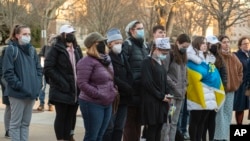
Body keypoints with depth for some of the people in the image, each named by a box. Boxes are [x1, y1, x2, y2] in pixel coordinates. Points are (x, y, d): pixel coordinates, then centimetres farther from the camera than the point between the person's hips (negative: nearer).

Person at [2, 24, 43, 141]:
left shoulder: (32, 49, 12)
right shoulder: (11, 49, -6)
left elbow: (39, 69, 16)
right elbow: (7, 72, -12)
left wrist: (37, 83, 3)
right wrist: (19, 85, -17)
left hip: (31, 92, 6)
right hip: (17, 93, -6)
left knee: (26, 122, 13)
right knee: (16, 123, 2)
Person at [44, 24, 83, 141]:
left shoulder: (77, 50, 15)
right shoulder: (56, 49, -5)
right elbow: (48, 68, -12)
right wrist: (61, 82, -18)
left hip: (75, 91, 6)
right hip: (61, 91, -6)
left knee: (70, 116, 9)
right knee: (61, 116, 1)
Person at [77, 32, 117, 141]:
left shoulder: (106, 59, 12)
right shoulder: (87, 61, -14)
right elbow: (82, 83, -20)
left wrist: (113, 91, 6)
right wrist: (99, 95, -20)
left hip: (107, 104, 8)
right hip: (92, 104, -8)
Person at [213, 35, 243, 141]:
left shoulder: (233, 57, 12)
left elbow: (240, 69, 23)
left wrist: (237, 82, 13)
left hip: (230, 89, 7)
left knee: (228, 113, 11)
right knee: (219, 114, -7)